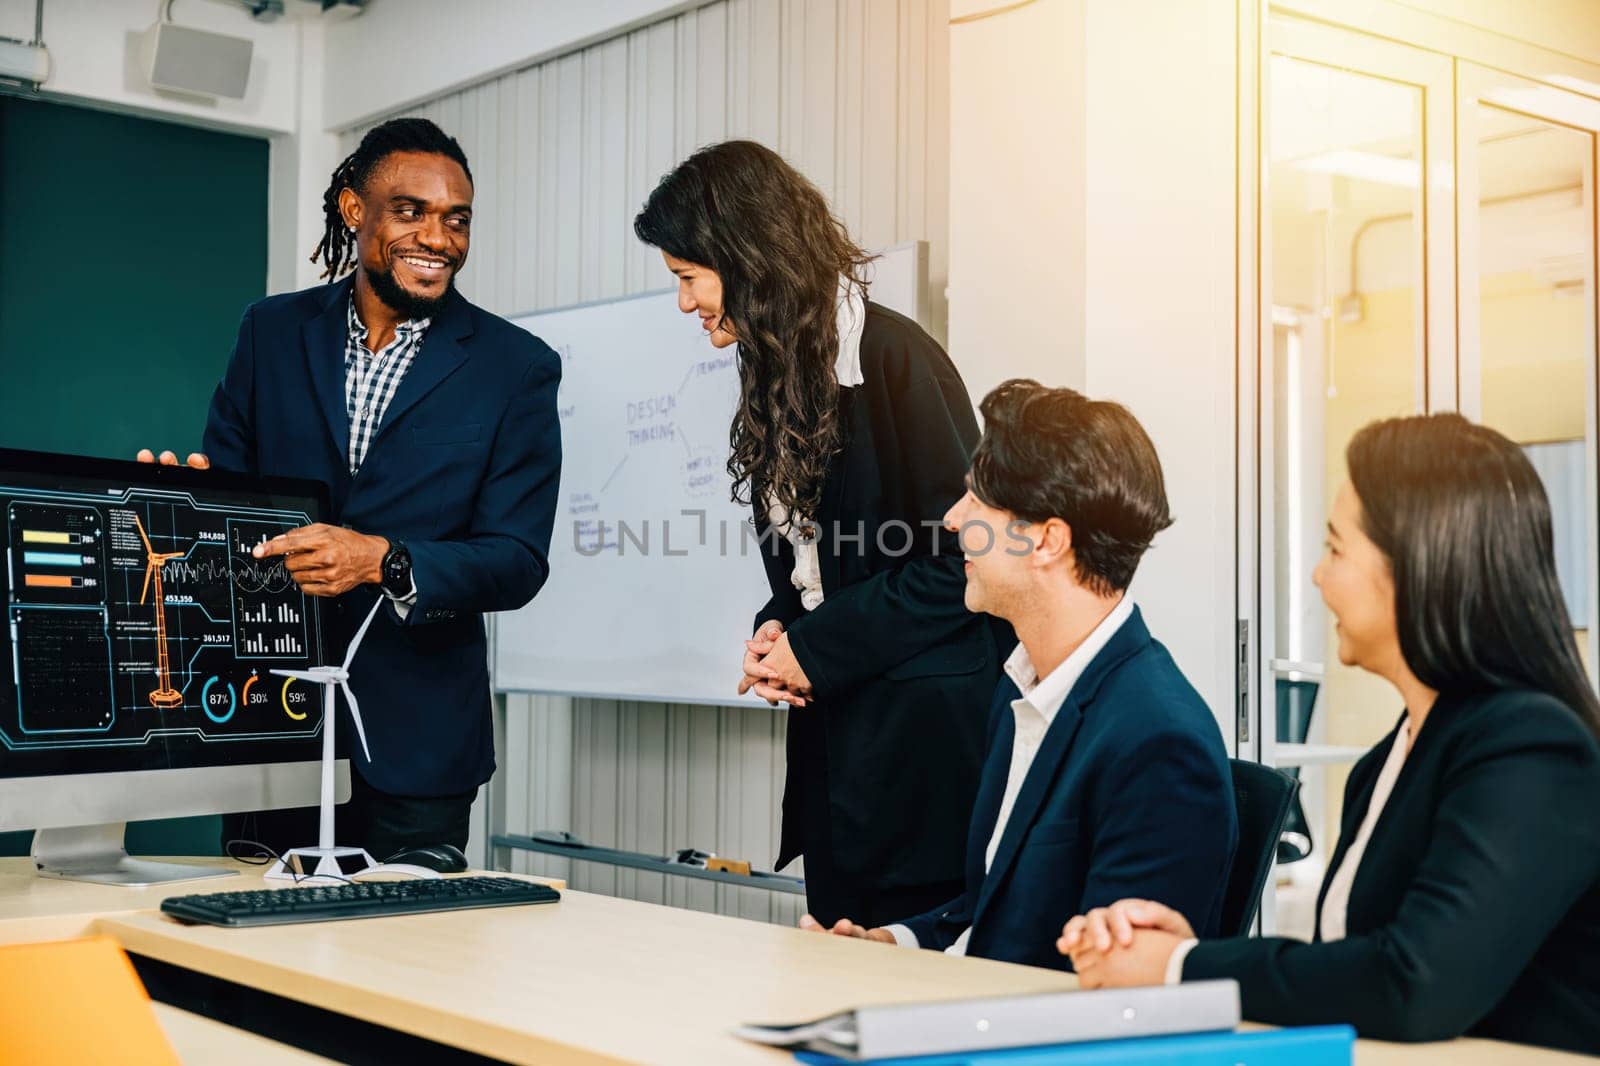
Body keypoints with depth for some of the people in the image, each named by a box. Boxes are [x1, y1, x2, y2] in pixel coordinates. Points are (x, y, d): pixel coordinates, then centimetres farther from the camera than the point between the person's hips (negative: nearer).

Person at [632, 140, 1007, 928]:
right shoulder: (780, 376, 14)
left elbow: (960, 555, -15)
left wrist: (818, 648, -13)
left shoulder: (890, 357, -13)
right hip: (834, 740, 8)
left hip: (924, 737, -8)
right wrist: (776, 633, 1)